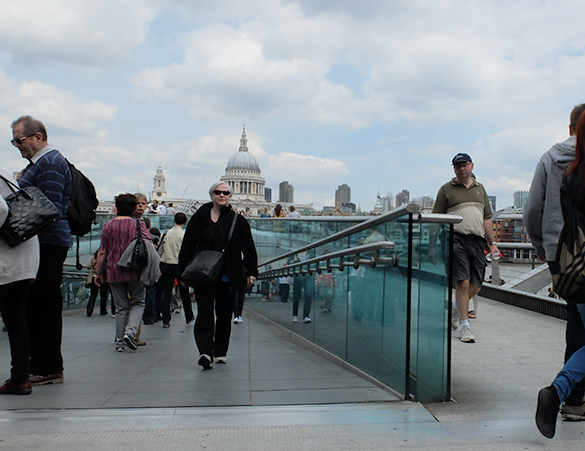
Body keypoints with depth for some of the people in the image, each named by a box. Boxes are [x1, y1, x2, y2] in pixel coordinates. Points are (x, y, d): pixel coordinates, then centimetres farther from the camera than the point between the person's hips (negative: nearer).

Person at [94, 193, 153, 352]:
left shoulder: (108, 226, 4)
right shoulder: (138, 224, -1)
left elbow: (102, 252, 3)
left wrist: (98, 272, 12)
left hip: (114, 273, 2)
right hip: (135, 272, -2)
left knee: (121, 307, 10)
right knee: (137, 303, 11)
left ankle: (120, 342, 11)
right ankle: (130, 332, -11)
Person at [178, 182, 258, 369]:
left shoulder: (238, 221, 6)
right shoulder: (199, 218, 5)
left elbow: (248, 249, 6)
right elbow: (187, 247, 7)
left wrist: (251, 272, -1)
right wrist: (184, 271, 3)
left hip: (228, 276, 1)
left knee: (224, 314, 10)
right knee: (205, 311, -12)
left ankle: (220, 352, 22)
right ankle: (205, 352, -17)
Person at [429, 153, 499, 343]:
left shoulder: (480, 188, 21)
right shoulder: (446, 189, 7)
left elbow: (487, 219, 22)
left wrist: (492, 243, 14)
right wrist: (433, 245, -2)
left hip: (477, 240, 4)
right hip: (456, 238, -4)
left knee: (476, 285, 5)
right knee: (463, 283, -9)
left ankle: (455, 308, 31)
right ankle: (465, 326, 1)